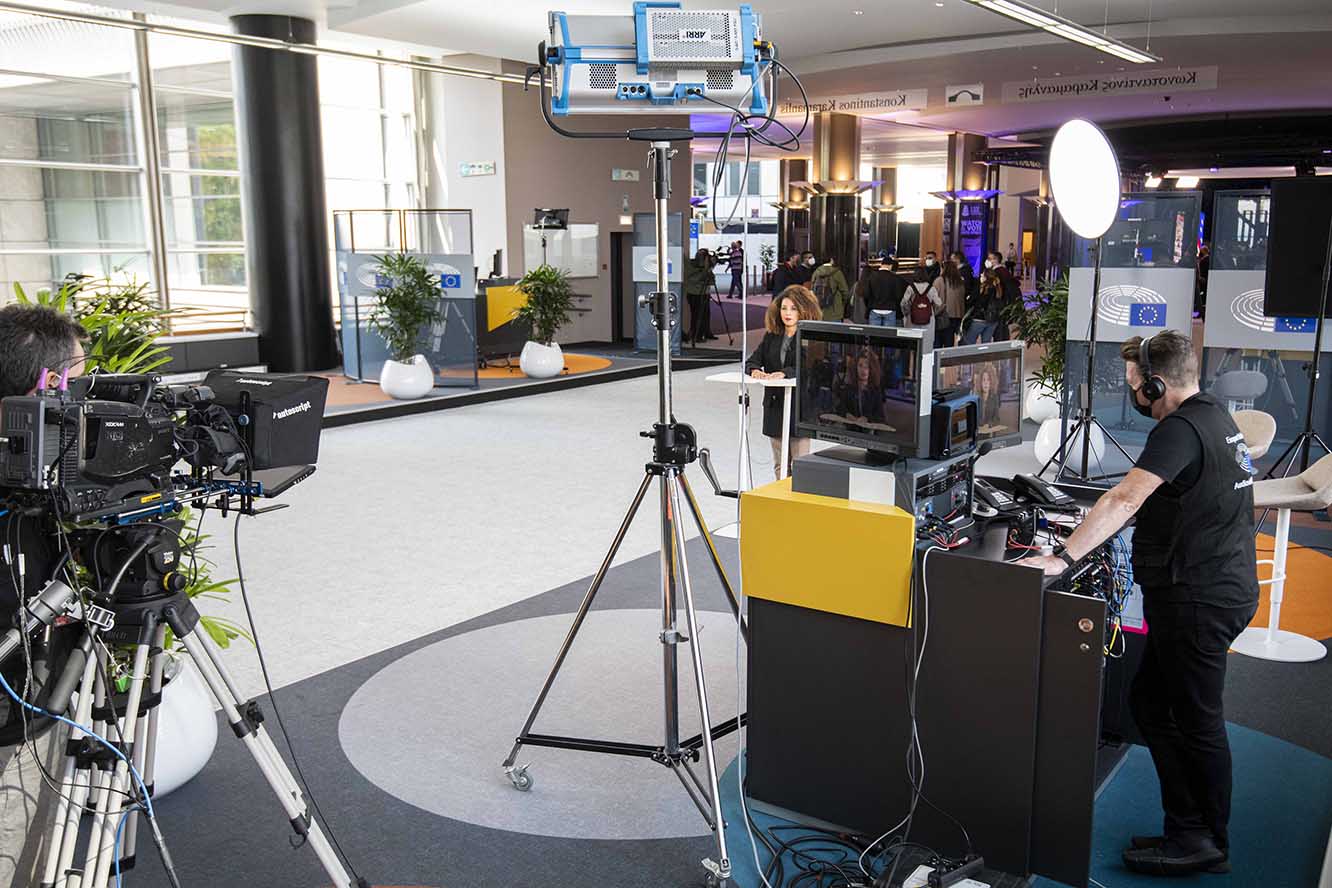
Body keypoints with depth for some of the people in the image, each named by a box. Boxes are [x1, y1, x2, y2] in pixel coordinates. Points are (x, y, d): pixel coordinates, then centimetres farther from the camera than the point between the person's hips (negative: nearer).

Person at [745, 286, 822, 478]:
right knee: (780, 465, 13)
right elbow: (752, 360, 7)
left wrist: (784, 373, -33)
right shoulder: (771, 336, 11)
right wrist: (755, 370, -17)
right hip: (774, 405, 5)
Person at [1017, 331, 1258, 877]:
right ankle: (1189, 830, 22)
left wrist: (1062, 559, -32)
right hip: (1226, 587, 10)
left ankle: (1203, 843, 17)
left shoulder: (1180, 431, -20)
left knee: (1195, 721, 2)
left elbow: (1123, 501, -30)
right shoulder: (1214, 416, 12)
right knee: (1150, 703, 15)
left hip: (1197, 597, -10)